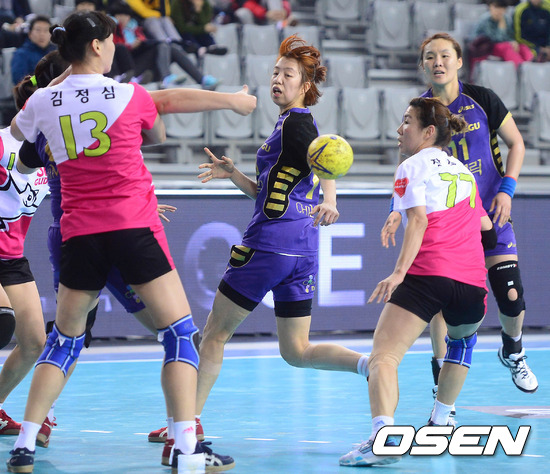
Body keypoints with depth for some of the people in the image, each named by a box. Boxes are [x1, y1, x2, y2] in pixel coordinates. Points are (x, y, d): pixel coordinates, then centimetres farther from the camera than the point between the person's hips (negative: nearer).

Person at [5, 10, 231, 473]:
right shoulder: (132, 96, -3)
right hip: (135, 227, -3)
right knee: (181, 333, 2)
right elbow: (159, 136, 19)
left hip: (79, 234, 4)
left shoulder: (43, 101, 3)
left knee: (65, 339, 18)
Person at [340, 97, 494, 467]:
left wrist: (399, 272, -17)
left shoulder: (414, 166, 8)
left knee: (384, 356, -11)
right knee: (463, 339, 36)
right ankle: (439, 423, 33)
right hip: (472, 281, 6)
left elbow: (419, 219, -8)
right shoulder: (464, 171, 26)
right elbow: (485, 225, 36)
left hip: (427, 274, -6)